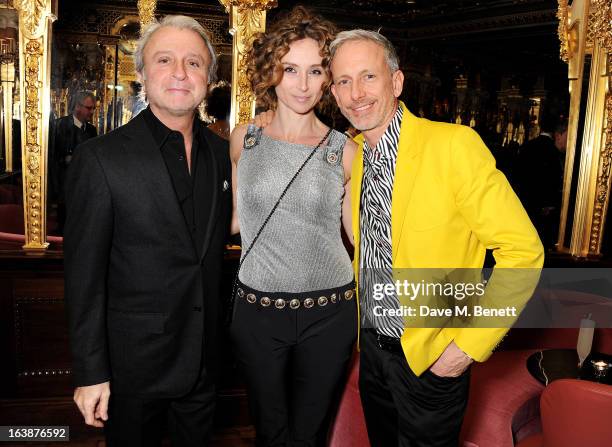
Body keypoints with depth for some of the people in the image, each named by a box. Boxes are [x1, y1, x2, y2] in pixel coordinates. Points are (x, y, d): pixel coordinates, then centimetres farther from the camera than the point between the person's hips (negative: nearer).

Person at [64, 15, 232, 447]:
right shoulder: (100, 158, -14)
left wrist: (224, 338, 9)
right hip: (134, 363, -4)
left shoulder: (222, 153, 1)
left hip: (206, 358, 4)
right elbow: (85, 277, -12)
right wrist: (91, 372, -10)